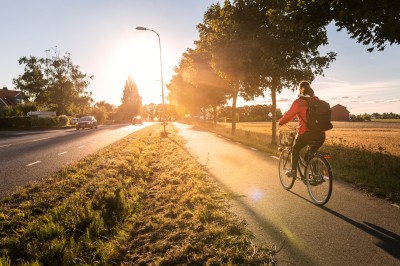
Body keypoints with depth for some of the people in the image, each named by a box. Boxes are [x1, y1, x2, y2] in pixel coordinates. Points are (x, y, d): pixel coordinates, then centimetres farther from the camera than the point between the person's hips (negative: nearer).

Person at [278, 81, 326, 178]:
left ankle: (293, 171, 17)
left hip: (306, 133, -4)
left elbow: (289, 114, -2)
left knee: (295, 149, 19)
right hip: (321, 134, 5)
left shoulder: (298, 102, -4)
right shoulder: (316, 100, 12)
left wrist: (281, 122, 15)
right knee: (313, 152, 29)